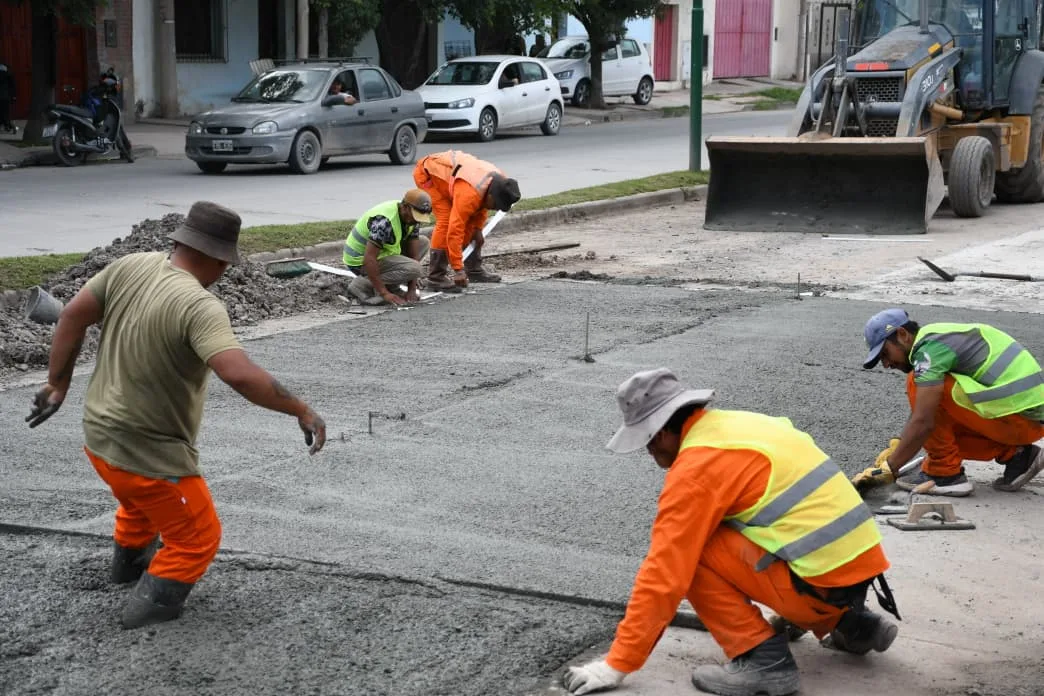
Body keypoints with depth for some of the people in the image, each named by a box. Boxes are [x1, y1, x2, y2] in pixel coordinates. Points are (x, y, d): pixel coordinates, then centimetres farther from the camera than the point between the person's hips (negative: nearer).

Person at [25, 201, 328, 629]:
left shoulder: (129, 266, -6)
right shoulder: (199, 306, -29)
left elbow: (73, 315, 0)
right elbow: (239, 374, -39)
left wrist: (58, 384, 12)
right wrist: (302, 411, -27)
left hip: (100, 435, 9)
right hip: (149, 454, -9)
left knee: (143, 500, 39)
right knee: (197, 540, 13)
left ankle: (128, 560, 61)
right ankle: (149, 608, 14)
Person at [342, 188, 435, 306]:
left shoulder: (411, 217, -4)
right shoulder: (384, 221, -32)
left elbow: (414, 253, -3)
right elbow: (369, 259, -33)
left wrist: (412, 290, -11)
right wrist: (384, 293, -31)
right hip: (360, 261, -9)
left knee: (423, 242, 7)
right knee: (413, 268, -24)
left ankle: (390, 284, 7)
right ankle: (362, 284, -14)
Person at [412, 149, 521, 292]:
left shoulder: (500, 182, -15)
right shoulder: (469, 194, -40)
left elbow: (481, 204, 8)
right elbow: (455, 231, -39)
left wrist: (478, 229, 0)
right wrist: (458, 270, -36)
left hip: (447, 170, 8)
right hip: (427, 173, -8)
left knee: (470, 221, 4)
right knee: (446, 220, -21)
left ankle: (474, 269, 15)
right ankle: (436, 277, -17)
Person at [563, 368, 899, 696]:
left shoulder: (695, 468, -12)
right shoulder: (742, 424, 15)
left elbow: (663, 574, -13)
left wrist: (618, 664, -7)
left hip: (821, 582, -9)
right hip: (859, 563, 9)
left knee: (692, 554, -5)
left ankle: (763, 659, -7)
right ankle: (851, 624, 24)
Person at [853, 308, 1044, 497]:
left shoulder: (929, 347, -14)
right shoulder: (939, 337, 17)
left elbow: (923, 422, -20)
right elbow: (919, 411, 26)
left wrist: (889, 469, -13)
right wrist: (896, 446, 17)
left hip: (1016, 416, -10)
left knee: (917, 384, -11)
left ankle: (945, 474, -5)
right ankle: (1015, 454, 12)